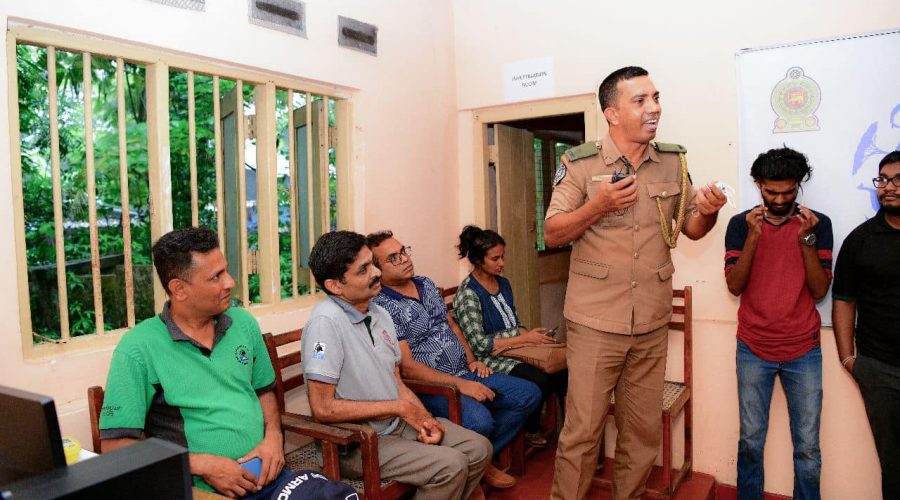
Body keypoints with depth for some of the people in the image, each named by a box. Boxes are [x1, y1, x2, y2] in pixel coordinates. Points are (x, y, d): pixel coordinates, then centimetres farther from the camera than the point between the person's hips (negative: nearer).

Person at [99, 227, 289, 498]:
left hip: (267, 474, 4)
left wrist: (273, 436, 0)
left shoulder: (244, 323, 7)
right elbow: (116, 447, -8)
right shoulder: (138, 350, -9)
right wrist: (202, 465, -14)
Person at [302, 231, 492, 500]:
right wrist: (401, 407, -18)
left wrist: (424, 418, -7)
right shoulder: (326, 321, -22)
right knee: (451, 466, -20)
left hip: (397, 423, 8)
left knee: (479, 448, 1)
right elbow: (323, 408, -24)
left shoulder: (379, 313, 5)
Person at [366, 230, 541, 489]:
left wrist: (472, 361, 7)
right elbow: (407, 367, -19)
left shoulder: (426, 284, 10)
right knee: (479, 420, -34)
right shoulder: (382, 307, -15)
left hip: (465, 373, 9)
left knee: (530, 394, 1)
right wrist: (459, 384, -21)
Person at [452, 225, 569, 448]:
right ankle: (531, 431, -1)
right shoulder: (468, 294, -13)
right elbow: (478, 344, -18)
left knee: (562, 369, -19)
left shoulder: (503, 283, 11)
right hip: (490, 359, -7)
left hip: (516, 349, 7)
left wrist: (531, 334, -5)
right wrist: (525, 338, -17)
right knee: (540, 380, -28)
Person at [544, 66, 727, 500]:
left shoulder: (674, 163, 6)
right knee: (582, 429, 3)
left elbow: (691, 228, 12)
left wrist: (708, 212, -10)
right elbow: (552, 235, -6)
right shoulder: (580, 164, -6)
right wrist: (597, 206, -21)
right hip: (594, 323, -4)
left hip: (652, 325, 4)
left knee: (645, 430, 16)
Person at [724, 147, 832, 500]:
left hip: (803, 351, 1)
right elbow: (734, 286, -6)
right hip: (753, 349, 0)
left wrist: (807, 240, -16)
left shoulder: (818, 223, 2)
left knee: (807, 447, 5)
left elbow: (820, 291, -4)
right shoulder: (740, 224, 2)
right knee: (751, 441, 5)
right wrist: (753, 237, -16)